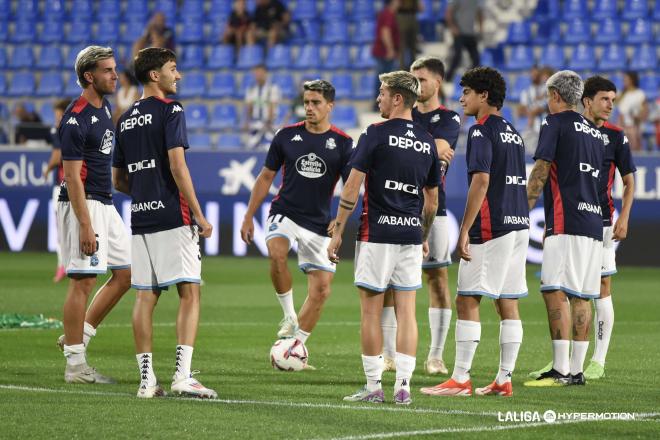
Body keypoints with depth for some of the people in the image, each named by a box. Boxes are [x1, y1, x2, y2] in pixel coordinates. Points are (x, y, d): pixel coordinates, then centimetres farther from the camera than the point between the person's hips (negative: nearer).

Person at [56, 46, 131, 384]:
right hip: (83, 206, -9)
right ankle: (75, 364, -2)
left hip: (105, 204, 9)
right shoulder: (76, 120, -17)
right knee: (83, 281, -7)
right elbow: (72, 177, -19)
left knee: (125, 273, 9)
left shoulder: (104, 109, 12)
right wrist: (85, 226, -23)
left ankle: (78, 335, 17)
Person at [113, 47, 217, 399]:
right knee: (189, 292, -4)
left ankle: (147, 379, 4)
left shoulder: (126, 120, 15)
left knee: (146, 296, 6)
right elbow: (177, 165, -15)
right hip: (172, 218, -7)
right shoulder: (170, 110, -6)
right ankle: (182, 375, -13)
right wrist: (199, 214, -12)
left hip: (140, 219, 7)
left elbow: (118, 180, 18)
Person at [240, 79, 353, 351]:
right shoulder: (287, 136, 2)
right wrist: (248, 217, 8)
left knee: (321, 290, -3)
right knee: (277, 255, -32)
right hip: (284, 213, -1)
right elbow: (266, 177, 10)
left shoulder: (342, 143, -2)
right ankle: (289, 317, -15)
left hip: (318, 224, 1)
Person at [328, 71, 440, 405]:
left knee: (371, 312, 2)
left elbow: (352, 187, -9)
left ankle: (373, 386, 3)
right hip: (411, 234, 5)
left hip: (377, 233, -5)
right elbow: (432, 199, 14)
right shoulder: (427, 142, 8)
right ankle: (403, 386, 1)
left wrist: (337, 232, -4)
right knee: (406, 312, 5)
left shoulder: (376, 134, -8)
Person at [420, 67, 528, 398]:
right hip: (518, 225, 9)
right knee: (508, 303, 8)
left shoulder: (481, 131, -10)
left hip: (491, 228, -9)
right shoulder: (512, 132, 17)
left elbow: (481, 181, -18)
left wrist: (464, 231, -18)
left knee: (467, 301, -5)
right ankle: (504, 380, 8)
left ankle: (460, 379, -6)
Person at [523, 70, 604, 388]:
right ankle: (577, 370, 7)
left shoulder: (555, 124, -2)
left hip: (565, 223, -8)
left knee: (555, 292, -10)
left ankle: (561, 370, -16)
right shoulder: (594, 131, 20)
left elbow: (540, 172, -7)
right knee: (581, 297, 8)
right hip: (593, 222, 8)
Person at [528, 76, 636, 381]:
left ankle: (598, 362, 4)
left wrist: (624, 218, -7)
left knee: (601, 289, -1)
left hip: (602, 222, -3)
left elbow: (629, 181, 4)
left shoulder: (615, 136, 0)